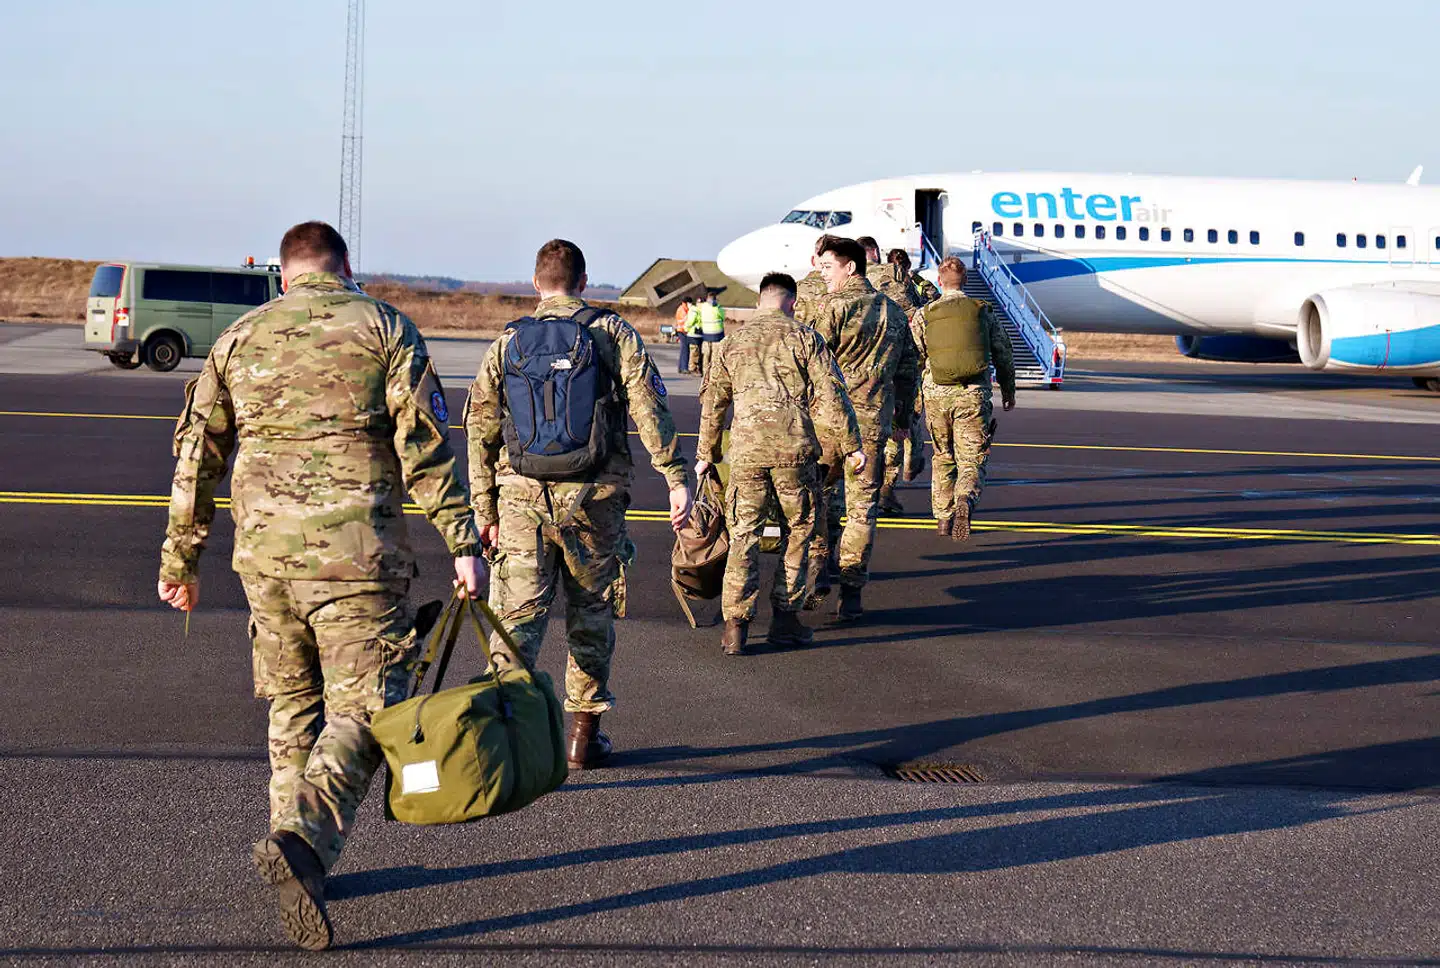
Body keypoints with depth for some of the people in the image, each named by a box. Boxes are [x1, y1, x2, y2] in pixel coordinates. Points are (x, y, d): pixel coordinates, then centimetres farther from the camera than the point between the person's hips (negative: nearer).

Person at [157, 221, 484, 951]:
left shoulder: (240, 337, 13)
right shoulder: (383, 328, 2)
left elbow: (196, 453, 13)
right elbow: (425, 444, -6)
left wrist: (179, 557, 20)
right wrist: (463, 543, -6)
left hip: (264, 548, 4)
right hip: (355, 550, -4)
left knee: (292, 702, 19)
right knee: (364, 709, -3)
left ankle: (297, 853, 21)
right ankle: (305, 840, -25)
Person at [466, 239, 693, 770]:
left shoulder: (507, 342, 9)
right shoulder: (613, 334, 2)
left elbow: (480, 432, 9)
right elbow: (650, 410, -8)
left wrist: (485, 510, 14)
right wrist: (677, 479, -7)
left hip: (522, 496, 1)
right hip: (593, 498, -1)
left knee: (517, 613, 0)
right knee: (590, 614, 12)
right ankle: (583, 734, 18)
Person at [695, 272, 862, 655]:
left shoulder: (731, 343, 12)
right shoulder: (805, 338, 3)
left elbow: (712, 403, 17)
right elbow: (831, 396, -3)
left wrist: (706, 454, 26)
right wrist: (851, 445, 3)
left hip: (746, 450, 2)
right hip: (795, 449, -2)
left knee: (744, 534, 5)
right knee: (799, 532, 11)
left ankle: (736, 624, -3)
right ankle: (785, 619, 11)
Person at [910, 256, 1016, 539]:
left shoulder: (924, 315, 3)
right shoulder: (983, 312, 6)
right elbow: (1004, 354, 11)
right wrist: (1008, 389, 25)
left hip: (937, 395, 1)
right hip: (974, 397, -1)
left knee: (943, 457, 19)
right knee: (972, 460, -1)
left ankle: (944, 517, 23)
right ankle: (965, 500, -31)